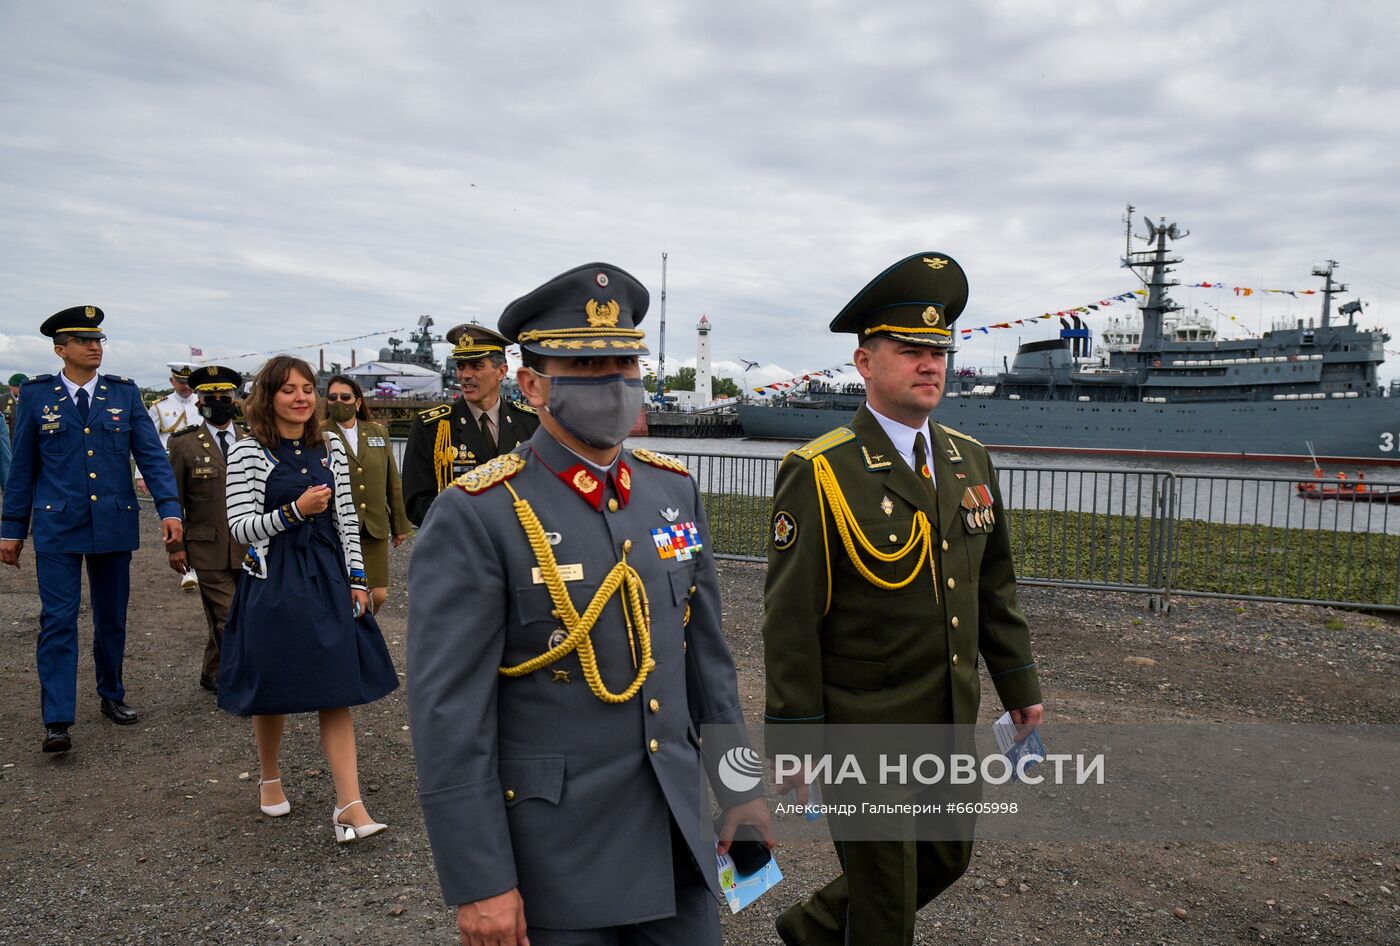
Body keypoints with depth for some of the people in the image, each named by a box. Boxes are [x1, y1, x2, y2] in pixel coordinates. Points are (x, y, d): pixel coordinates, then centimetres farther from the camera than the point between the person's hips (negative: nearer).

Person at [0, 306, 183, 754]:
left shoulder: (124, 393, 5)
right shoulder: (37, 395, 2)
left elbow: (152, 454, 0)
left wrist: (169, 509, -11)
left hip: (114, 524, 2)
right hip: (57, 527, -2)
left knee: (112, 619, 13)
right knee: (58, 620, -5)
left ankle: (112, 695, 30)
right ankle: (57, 720, -1)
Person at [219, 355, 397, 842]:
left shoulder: (330, 447, 6)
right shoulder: (248, 451, -5)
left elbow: (346, 518, 9)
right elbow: (241, 527, -8)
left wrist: (356, 578, 5)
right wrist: (295, 511, -22)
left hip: (328, 578, 3)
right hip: (272, 581, -3)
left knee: (337, 691, -1)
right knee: (272, 689, 12)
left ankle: (349, 804, 0)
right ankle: (269, 779, 37)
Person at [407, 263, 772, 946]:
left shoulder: (674, 489, 3)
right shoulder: (476, 516, -16)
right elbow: (448, 715, -16)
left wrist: (739, 785, 12)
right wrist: (479, 883, -15)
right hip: (554, 858, -5)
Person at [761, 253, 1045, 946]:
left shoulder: (972, 461, 5)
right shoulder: (818, 473, -15)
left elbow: (995, 585, 13)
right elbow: (790, 620, -15)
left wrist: (1020, 687, 14)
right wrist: (794, 741, -15)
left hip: (952, 722, 7)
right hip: (864, 729, -7)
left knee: (947, 858, 23)